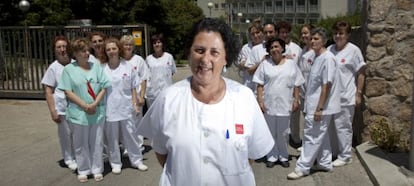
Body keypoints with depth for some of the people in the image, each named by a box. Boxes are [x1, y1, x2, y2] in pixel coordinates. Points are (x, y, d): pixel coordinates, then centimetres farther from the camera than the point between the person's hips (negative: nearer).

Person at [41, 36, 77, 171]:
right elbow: (48, 91, -3)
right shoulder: (53, 68, -5)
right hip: (62, 108, -2)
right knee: (66, 134, 8)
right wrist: (53, 111, -8)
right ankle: (69, 160, 26)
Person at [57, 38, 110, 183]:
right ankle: (83, 170, 23)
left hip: (97, 112, 2)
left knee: (96, 142, 9)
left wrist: (95, 104, -12)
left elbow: (103, 88, 2)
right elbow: (68, 92, -6)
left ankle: (97, 169, 22)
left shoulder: (96, 67, 5)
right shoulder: (68, 69, -1)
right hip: (79, 113, -2)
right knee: (81, 143, 9)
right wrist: (85, 106, -14)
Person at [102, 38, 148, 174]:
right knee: (112, 137, 9)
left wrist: (135, 104, 1)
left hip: (126, 108, 1)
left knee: (130, 135, 10)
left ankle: (136, 160, 25)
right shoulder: (102, 69, -4)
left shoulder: (128, 67, 0)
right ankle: (115, 162, 25)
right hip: (109, 109, -1)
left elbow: (133, 88, 5)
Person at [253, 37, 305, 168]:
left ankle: (283, 156, 25)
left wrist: (296, 100, 0)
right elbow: (260, 84, 0)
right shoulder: (265, 64, 2)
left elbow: (296, 85, 6)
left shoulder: (291, 64, 4)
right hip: (268, 104, 0)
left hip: (285, 104, 0)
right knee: (270, 132, 9)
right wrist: (260, 101, -7)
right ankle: (272, 156, 22)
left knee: (283, 133, 9)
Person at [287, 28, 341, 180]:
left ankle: (302, 167, 5)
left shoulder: (327, 58, -16)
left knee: (312, 136, -2)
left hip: (319, 107, -9)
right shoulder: (317, 57, 11)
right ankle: (325, 163, 29)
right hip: (314, 105, 9)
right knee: (320, 135, 17)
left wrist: (319, 108, -20)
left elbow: (327, 85, -19)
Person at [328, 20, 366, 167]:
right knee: (332, 126, 14)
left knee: (343, 127, 2)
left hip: (345, 97, -5)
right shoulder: (329, 49, 7)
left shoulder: (353, 50, -6)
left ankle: (345, 156, 16)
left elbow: (361, 73, -5)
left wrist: (358, 93, -8)